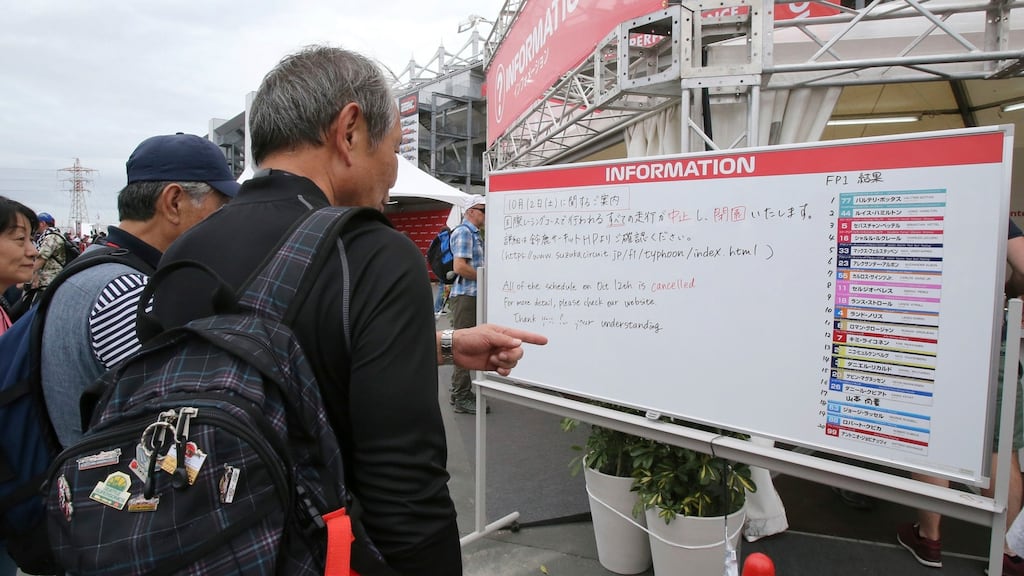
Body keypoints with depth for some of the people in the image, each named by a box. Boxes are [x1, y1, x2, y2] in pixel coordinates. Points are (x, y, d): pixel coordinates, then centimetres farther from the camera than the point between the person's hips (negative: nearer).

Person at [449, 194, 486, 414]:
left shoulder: (475, 233, 17)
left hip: (473, 295, 10)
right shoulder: (463, 232, -12)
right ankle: (462, 398, 3)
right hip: (465, 295, -10)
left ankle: (460, 393, 26)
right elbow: (460, 267, -22)